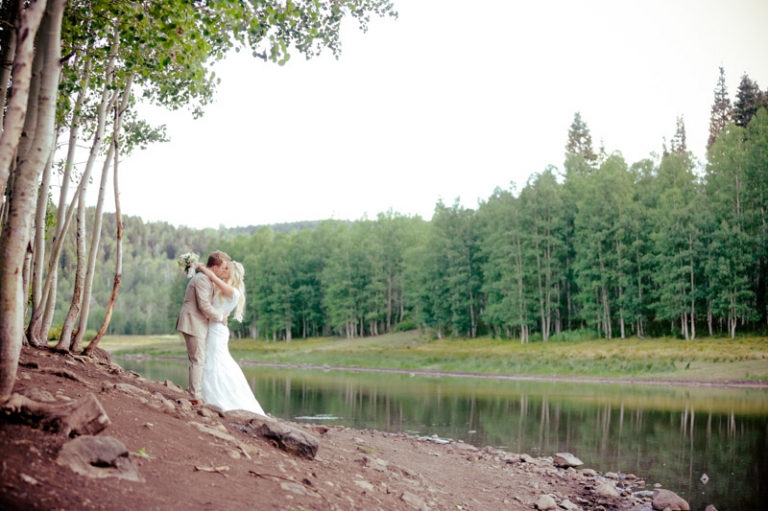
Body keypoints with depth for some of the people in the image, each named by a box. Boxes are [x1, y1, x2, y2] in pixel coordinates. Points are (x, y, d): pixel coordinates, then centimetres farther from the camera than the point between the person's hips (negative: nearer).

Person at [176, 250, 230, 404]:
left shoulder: (205, 278, 16)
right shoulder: (202, 279, -17)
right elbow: (204, 305, -22)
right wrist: (220, 317, -11)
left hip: (197, 324, 10)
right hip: (194, 324, -10)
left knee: (198, 360, 13)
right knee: (198, 360, -8)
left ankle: (196, 394, 17)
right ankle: (196, 397, -6)